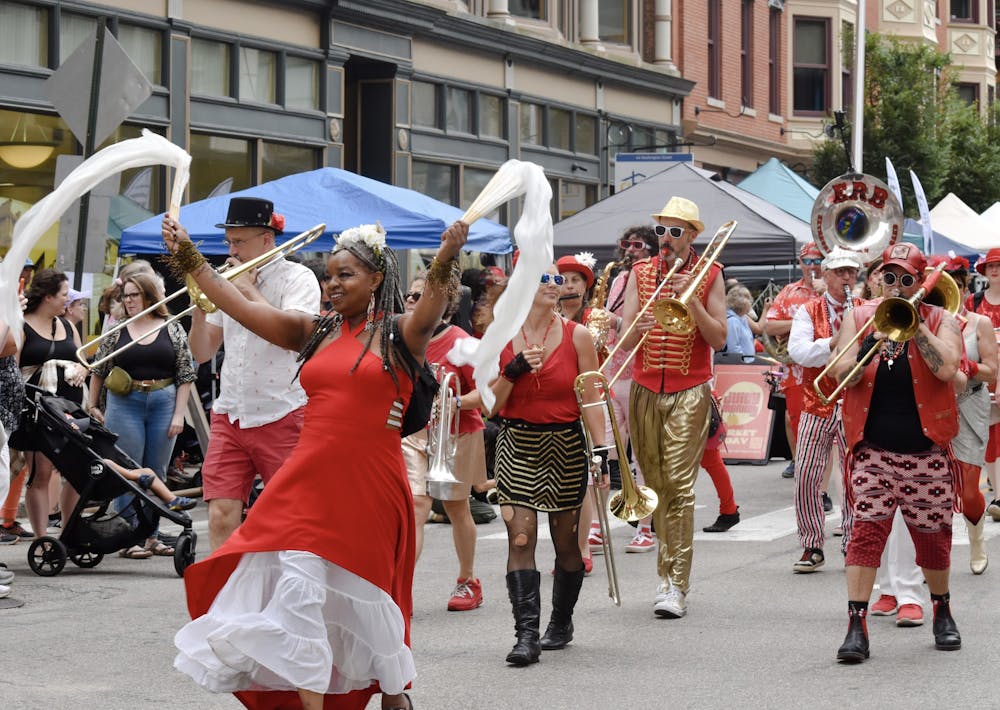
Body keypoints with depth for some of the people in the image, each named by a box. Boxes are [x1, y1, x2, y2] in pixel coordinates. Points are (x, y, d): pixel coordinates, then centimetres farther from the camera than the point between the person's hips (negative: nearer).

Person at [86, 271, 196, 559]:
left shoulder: (173, 330, 4)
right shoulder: (116, 332, 6)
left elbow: (185, 375, 3)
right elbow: (99, 370, 13)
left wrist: (179, 414, -3)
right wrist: (92, 405, 10)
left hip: (164, 405, 1)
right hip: (124, 405, 0)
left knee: (157, 472, 5)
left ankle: (151, 536, 12)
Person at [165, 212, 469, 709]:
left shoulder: (399, 336, -2)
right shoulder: (316, 332, 11)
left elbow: (429, 314, -23)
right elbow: (244, 309, 10)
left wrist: (445, 261, -42)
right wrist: (188, 258, 6)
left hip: (370, 487, -3)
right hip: (307, 481, 3)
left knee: (362, 598, 8)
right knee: (298, 592, -6)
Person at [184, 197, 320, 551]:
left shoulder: (297, 278, -2)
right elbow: (202, 353, 15)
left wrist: (247, 289, -13)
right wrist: (201, 307, -3)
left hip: (281, 415, -5)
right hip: (229, 415, 5)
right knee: (221, 518, -4)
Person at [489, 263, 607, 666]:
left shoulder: (577, 337, -1)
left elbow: (590, 399, -1)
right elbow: (492, 405, 2)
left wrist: (600, 447, -9)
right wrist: (513, 371, -15)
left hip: (565, 446, 0)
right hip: (517, 445, 0)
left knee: (566, 540, 8)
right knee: (520, 539, -11)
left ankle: (562, 622, 28)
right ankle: (526, 634, -14)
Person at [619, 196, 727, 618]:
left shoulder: (708, 275, 3)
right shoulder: (640, 274, 10)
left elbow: (719, 339, -3)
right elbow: (624, 341, 2)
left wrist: (691, 300, -14)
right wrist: (639, 328, -20)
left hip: (689, 393, -3)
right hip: (644, 390, 4)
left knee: (679, 485, -12)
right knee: (654, 486, 6)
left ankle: (675, 585, -14)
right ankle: (670, 566, 18)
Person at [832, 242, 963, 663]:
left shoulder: (940, 320, 2)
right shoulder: (859, 318, 6)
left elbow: (946, 369, -16)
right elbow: (842, 374, -5)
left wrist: (915, 324, -17)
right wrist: (871, 347, -23)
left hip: (926, 451, 0)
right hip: (872, 450, 0)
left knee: (933, 536, 8)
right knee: (865, 532, -9)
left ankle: (942, 612, 30)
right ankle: (856, 625, -9)